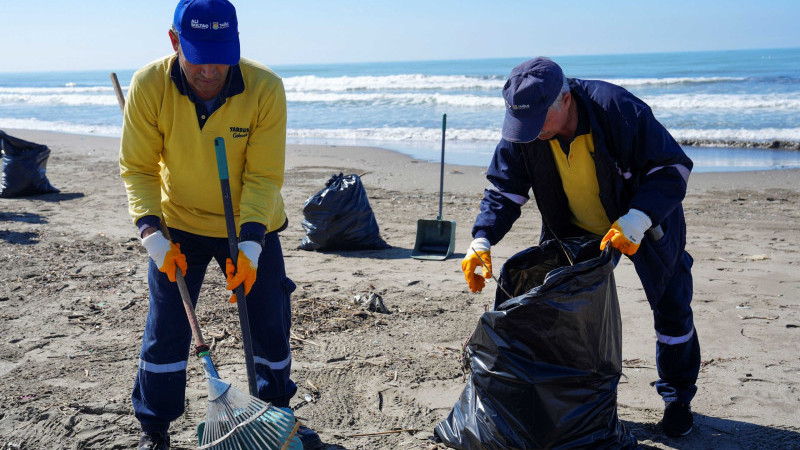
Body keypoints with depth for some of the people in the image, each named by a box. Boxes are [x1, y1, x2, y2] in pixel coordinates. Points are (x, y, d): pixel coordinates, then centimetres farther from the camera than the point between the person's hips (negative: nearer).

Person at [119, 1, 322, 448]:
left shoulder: (266, 88, -23)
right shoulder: (149, 86, -20)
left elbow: (264, 176, -20)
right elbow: (138, 168, -12)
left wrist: (250, 243, -28)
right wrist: (152, 233, -23)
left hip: (251, 227, 0)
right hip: (178, 225, 0)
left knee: (270, 325, 7)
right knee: (166, 329, 3)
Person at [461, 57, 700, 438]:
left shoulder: (620, 110, -36)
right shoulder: (523, 130, -23)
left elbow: (673, 169, -30)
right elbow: (504, 191, -15)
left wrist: (635, 221, -44)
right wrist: (482, 240, -31)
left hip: (645, 219, -3)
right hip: (574, 229, 3)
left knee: (671, 306, 6)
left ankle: (678, 396, 28)